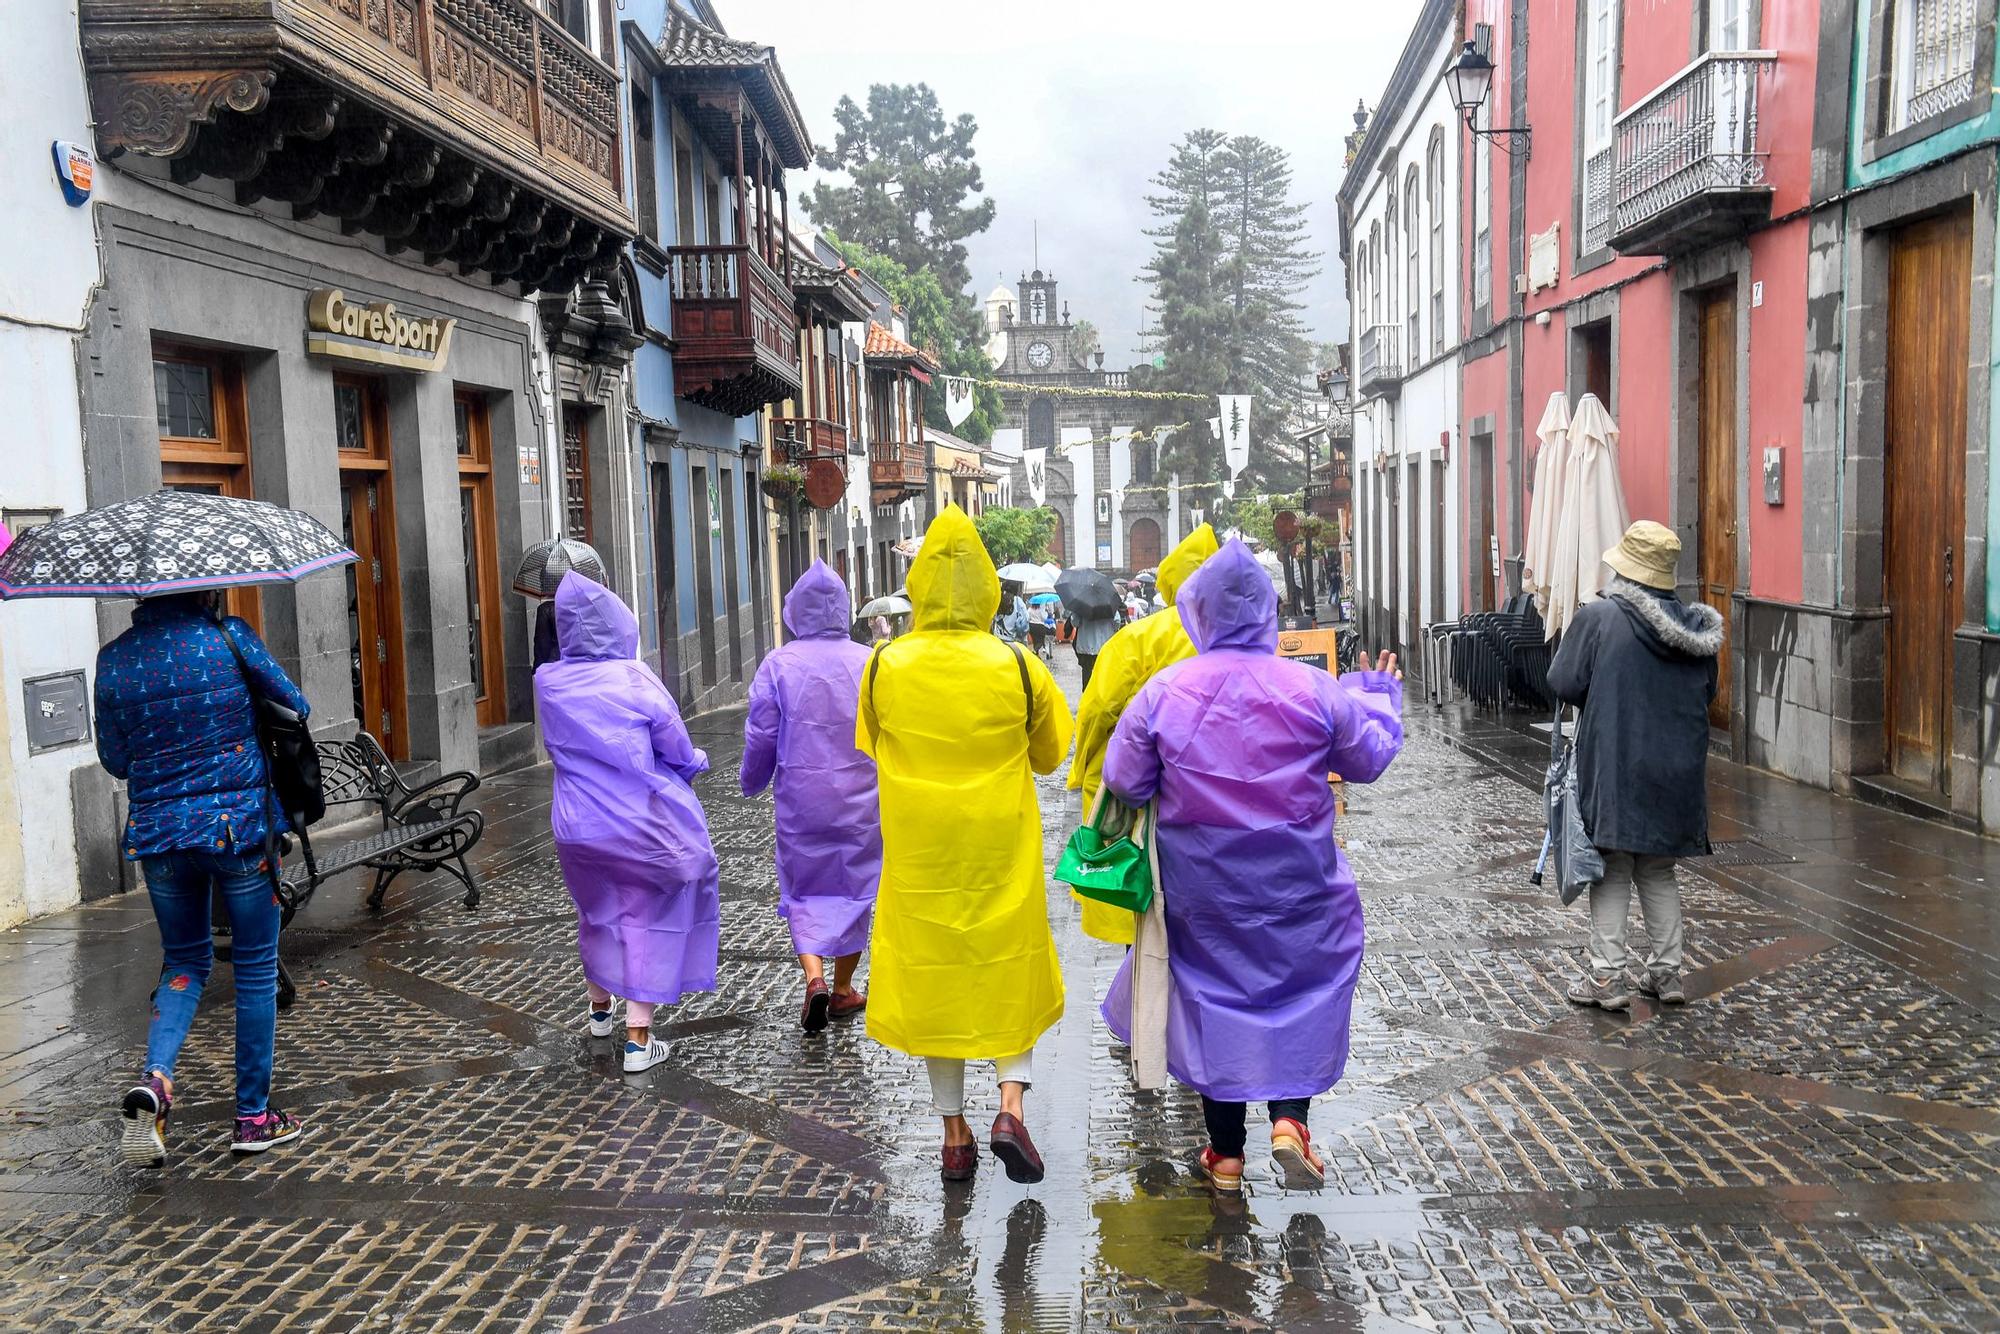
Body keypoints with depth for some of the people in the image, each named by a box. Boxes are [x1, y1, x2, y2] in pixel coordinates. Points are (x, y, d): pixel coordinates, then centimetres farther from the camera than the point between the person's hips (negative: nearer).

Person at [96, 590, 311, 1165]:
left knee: (184, 961, 20)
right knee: (255, 967, 9)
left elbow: (114, 759, 8)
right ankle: (253, 1116, 15)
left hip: (156, 832, 3)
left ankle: (154, 1077, -5)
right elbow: (295, 707, 3)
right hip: (240, 824, -3)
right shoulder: (229, 637, -8)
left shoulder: (114, 659, 1)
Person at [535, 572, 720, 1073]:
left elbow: (556, 749, 9)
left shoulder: (549, 684, -6)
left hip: (578, 826, 4)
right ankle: (639, 1038, 8)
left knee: (599, 912, 25)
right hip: (644, 823, -4)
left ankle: (599, 1009, 43)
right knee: (648, 920, 8)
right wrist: (691, 768, 11)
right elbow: (677, 749, -9)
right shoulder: (634, 679, -16)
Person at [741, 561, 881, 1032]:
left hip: (800, 799, -1)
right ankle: (843, 990, 25)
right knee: (854, 888, 15)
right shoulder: (869, 663, -6)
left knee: (803, 891, 12)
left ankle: (814, 979, -8)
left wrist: (752, 782, 15)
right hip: (860, 799, 1)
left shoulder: (778, 664, -8)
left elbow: (761, 736, -3)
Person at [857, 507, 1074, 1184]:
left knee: (933, 975, 13)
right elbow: (1049, 755, 4)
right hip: (1002, 850, -1)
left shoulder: (883, 667, -8)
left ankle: (954, 1134, 21)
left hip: (918, 853, 1)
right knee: (1011, 970, 18)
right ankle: (1011, 1103, 3)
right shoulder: (1018, 667, -12)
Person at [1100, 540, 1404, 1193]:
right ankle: (1288, 1118, 0)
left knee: (1212, 996, 14)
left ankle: (1225, 1152, 23)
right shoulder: (1315, 689, -10)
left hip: (1200, 885, 1)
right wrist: (1381, 698, 22)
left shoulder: (1163, 692, -11)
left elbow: (1123, 781, -4)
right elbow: (1368, 758, 4)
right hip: (1296, 888, -1)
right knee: (1302, 989, 17)